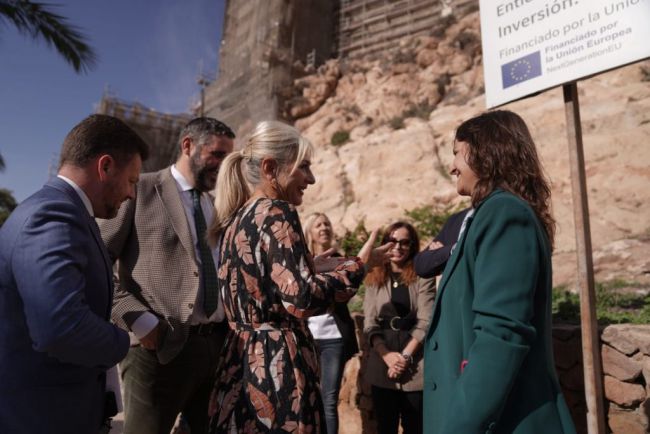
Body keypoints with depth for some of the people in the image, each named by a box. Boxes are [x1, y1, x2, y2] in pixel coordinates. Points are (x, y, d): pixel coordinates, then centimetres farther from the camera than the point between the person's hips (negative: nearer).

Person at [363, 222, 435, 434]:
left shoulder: (423, 277, 1)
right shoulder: (374, 278, 8)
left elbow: (425, 322, -5)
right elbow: (370, 323, 2)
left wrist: (406, 356, -13)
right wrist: (387, 355, -12)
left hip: (415, 366, -2)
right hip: (382, 364, 2)